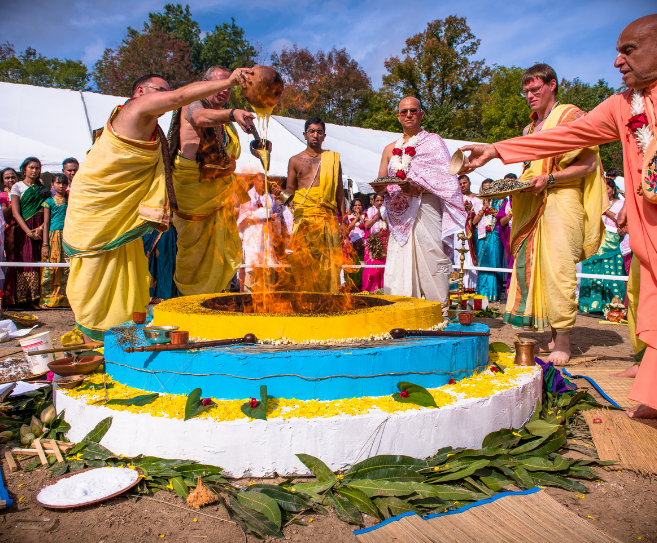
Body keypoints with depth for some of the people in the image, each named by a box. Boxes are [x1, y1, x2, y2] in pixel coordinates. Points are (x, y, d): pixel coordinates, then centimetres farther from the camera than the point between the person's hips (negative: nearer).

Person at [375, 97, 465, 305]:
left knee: (430, 256, -13)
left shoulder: (434, 141, 10)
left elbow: (444, 178, -3)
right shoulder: (390, 149, 23)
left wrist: (418, 187, -19)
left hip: (425, 209, -4)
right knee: (398, 269, -3)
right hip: (399, 215, 4)